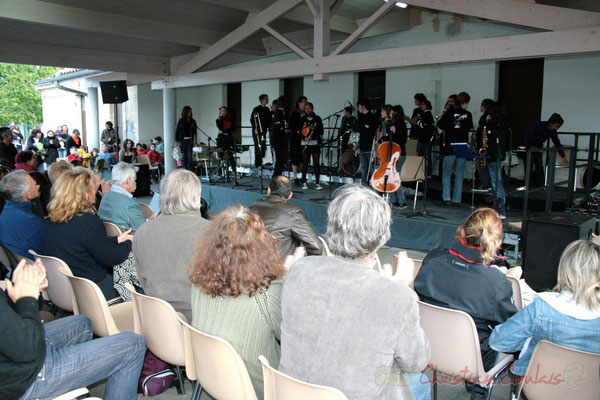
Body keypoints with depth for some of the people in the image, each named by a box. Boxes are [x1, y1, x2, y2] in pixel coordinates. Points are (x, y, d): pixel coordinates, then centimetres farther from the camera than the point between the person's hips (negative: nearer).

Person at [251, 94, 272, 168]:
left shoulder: (267, 109, 11)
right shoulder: (256, 109, -6)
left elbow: (269, 120, 16)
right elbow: (252, 119, -7)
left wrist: (268, 126, 1)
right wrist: (255, 128, -16)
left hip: (264, 131, 6)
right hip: (257, 131, -6)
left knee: (263, 147, 4)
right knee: (258, 147, -6)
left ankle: (259, 163, 16)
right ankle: (258, 164, -1)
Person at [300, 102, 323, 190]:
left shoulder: (317, 118, 9)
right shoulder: (302, 119, 7)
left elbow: (321, 131, 5)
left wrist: (313, 128, -12)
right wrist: (304, 138, -13)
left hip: (315, 143, 1)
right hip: (305, 143, 0)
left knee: (316, 163, -2)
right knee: (305, 163, 2)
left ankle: (317, 183, 4)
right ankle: (304, 182, 13)